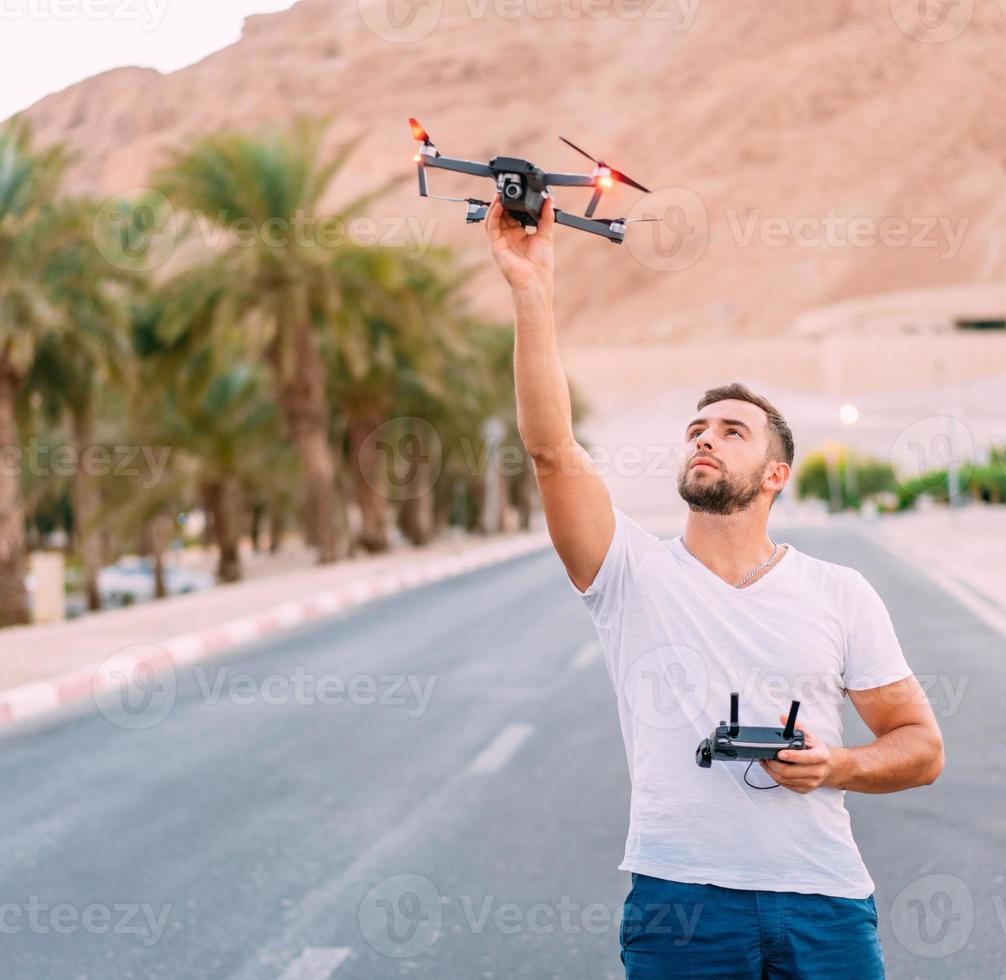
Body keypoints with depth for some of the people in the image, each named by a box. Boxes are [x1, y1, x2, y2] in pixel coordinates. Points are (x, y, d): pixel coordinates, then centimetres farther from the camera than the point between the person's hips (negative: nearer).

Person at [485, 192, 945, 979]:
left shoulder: (840, 594, 6)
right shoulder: (633, 572, 3)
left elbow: (922, 746, 9)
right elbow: (551, 447, -10)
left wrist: (837, 767, -12)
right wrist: (532, 291, -17)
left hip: (823, 899, 1)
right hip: (679, 900, -1)